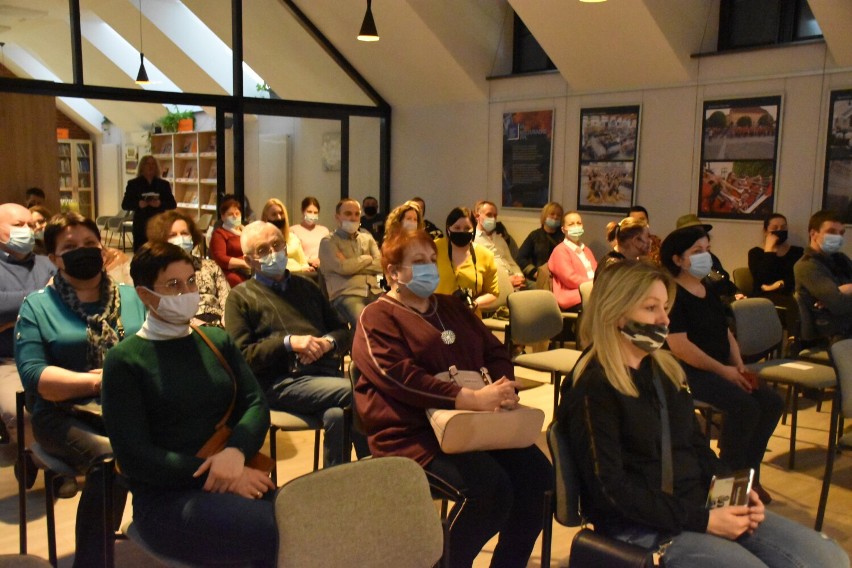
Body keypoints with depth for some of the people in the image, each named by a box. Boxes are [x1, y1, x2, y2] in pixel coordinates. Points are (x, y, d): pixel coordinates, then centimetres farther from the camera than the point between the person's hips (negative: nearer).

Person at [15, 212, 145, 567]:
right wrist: (98, 382, -15)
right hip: (66, 415, -2)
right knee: (110, 459, -34)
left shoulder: (133, 297, 15)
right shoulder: (37, 306, 8)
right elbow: (33, 376, -4)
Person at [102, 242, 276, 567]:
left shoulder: (217, 341, 14)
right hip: (164, 498, -4)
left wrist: (235, 451, -16)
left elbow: (256, 404, 5)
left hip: (234, 478, 5)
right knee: (279, 532, -30)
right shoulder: (125, 361, 0)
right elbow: (135, 458, -7)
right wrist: (212, 475, -16)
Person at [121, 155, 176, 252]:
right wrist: (138, 204, -16)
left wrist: (161, 204, -15)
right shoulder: (133, 184, 6)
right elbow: (125, 205, 3)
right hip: (141, 226, -1)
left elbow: (173, 204, 5)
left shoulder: (164, 184, 10)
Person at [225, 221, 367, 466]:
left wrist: (328, 342, 0)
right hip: (282, 382, -4)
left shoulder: (305, 287, 25)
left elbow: (343, 330, 24)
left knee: (336, 414, -32)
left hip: (325, 372, 4)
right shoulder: (241, 297, 10)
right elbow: (242, 356, -2)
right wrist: (289, 342, -11)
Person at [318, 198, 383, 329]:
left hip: (374, 293, 5)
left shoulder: (368, 238, 25)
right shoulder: (329, 242, 9)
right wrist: (367, 258, 7)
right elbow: (343, 267, -7)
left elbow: (380, 265, 9)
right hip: (346, 295, -5)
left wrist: (352, 264, 0)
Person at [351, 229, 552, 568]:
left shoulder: (451, 307, 21)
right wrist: (472, 399, -26)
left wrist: (504, 387, -8)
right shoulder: (377, 318, -1)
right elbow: (400, 377, -17)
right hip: (415, 431, -6)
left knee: (536, 471, -17)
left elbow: (495, 352, 16)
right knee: (492, 485, -28)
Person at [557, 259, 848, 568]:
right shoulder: (592, 390, -15)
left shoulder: (665, 368, 10)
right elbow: (610, 489, -17)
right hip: (642, 526, -8)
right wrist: (702, 521, -18)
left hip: (700, 504, 8)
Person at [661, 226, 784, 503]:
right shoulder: (673, 294, -12)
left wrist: (739, 366, 4)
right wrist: (723, 370, -18)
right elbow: (679, 345, -21)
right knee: (744, 406, -26)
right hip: (688, 373, -9)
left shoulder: (709, 291, 16)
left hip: (722, 369, 9)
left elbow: (726, 333, 21)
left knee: (772, 402, -6)